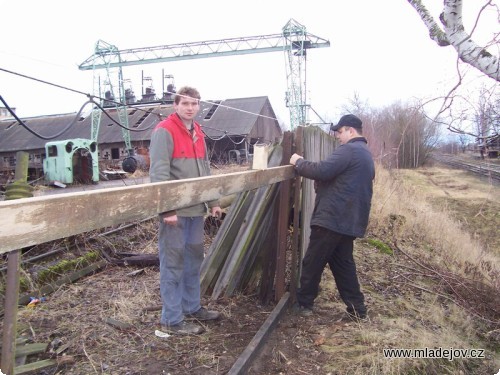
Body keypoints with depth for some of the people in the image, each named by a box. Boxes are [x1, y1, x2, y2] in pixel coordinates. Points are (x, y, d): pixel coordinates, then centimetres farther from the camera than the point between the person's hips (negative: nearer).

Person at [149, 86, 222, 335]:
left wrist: (213, 201, 17)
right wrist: (167, 209, -22)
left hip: (196, 209, 8)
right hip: (174, 211, -8)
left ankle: (192, 307, 32)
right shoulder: (164, 131, -10)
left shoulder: (198, 133, 15)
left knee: (194, 260, 17)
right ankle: (172, 319, 13)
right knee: (173, 263, 1)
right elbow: (158, 173, -18)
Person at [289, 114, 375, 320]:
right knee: (343, 263, 17)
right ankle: (356, 308, 20)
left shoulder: (348, 150, -13)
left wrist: (299, 162, -8)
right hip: (349, 220, 10)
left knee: (312, 262, 3)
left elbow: (322, 171, -24)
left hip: (332, 218, -10)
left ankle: (303, 303, 16)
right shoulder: (365, 154, 21)